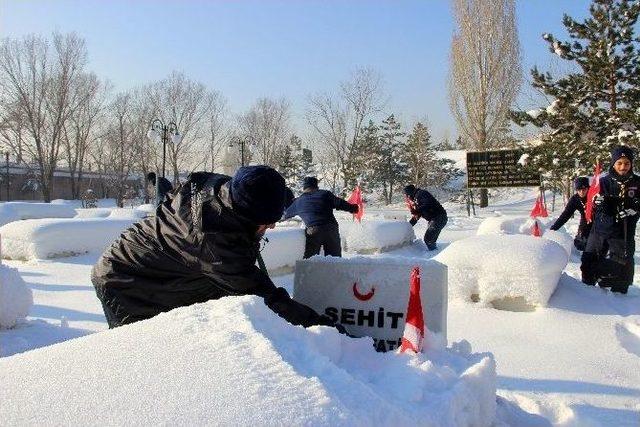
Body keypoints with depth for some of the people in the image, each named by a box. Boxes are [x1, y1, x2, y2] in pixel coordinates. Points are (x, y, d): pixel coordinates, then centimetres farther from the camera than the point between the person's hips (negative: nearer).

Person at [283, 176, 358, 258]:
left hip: (313, 233, -1)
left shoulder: (298, 201, 15)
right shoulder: (325, 194, 10)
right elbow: (341, 203, 5)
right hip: (332, 230, 1)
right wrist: (353, 208, 21)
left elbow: (285, 214, 29)